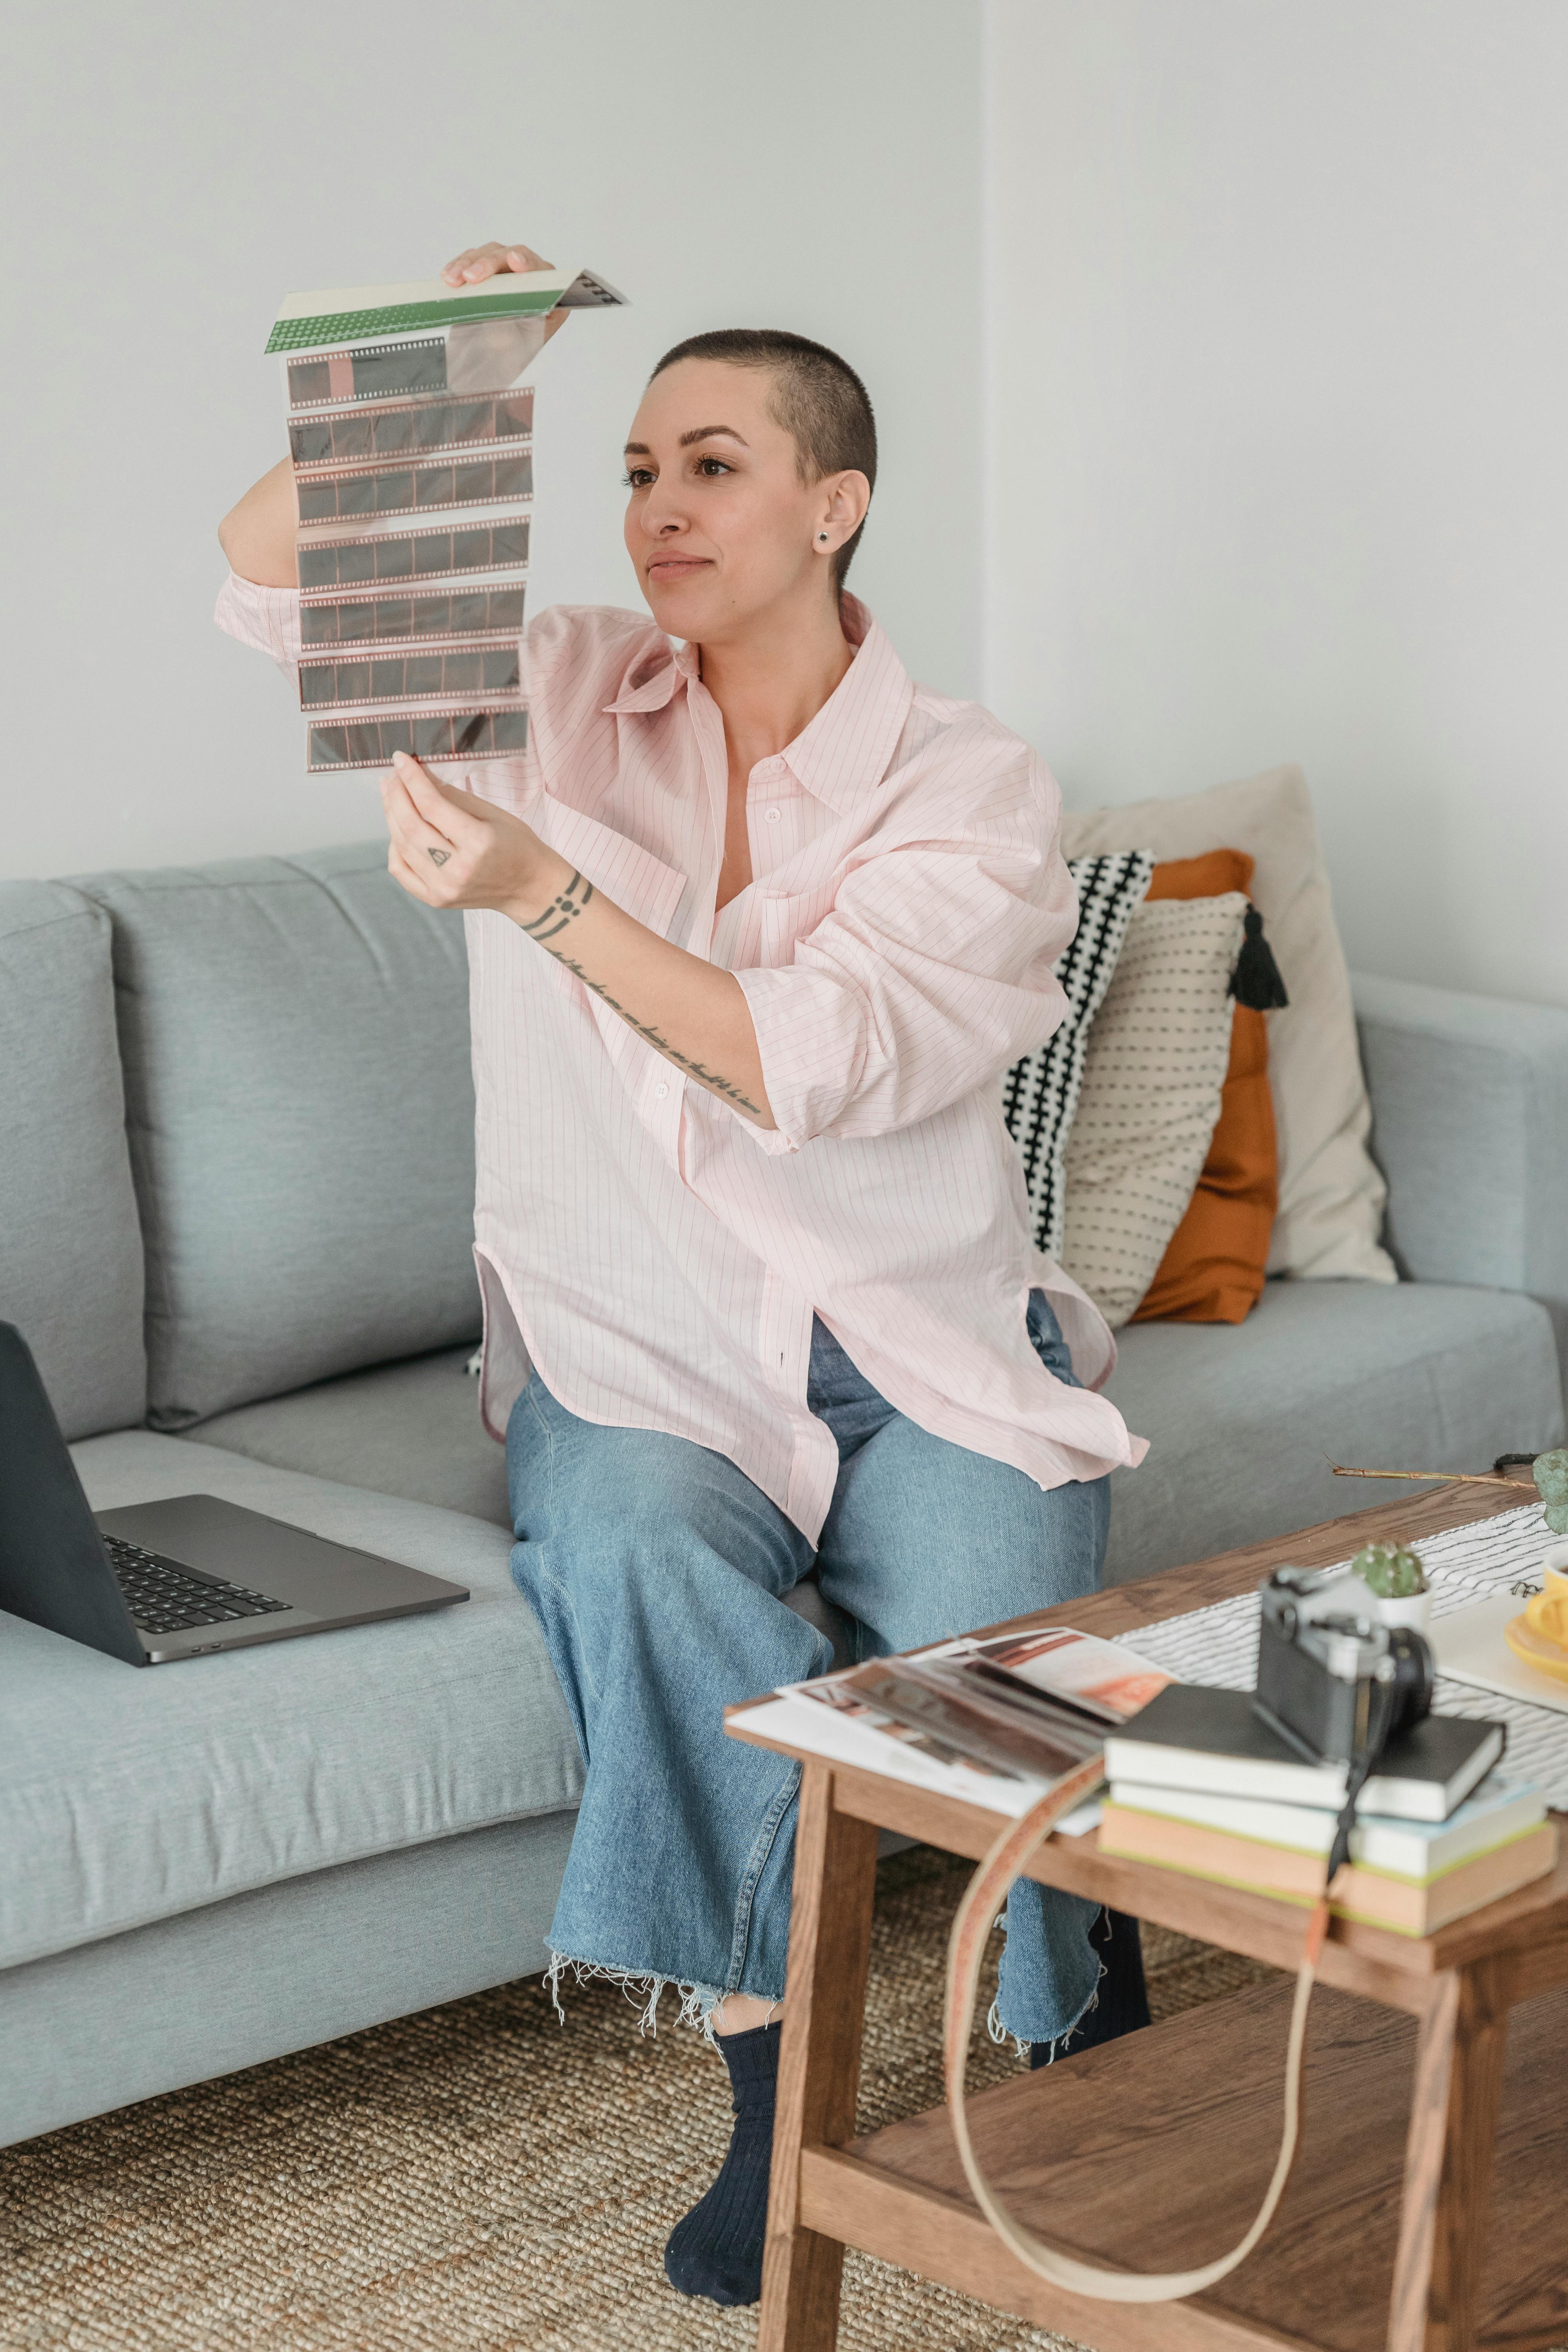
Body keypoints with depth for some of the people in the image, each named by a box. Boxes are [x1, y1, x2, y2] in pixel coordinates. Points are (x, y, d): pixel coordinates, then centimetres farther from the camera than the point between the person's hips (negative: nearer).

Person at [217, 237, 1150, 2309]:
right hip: (640, 1348, 1)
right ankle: (775, 2098, -19)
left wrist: (538, 892, -29)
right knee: (643, 1556, -33)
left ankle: (1089, 2051, 9)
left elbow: (817, 1067, -20)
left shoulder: (970, 792, -4)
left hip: (922, 1354, -1)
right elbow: (274, 576, -3)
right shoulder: (569, 701, 6)